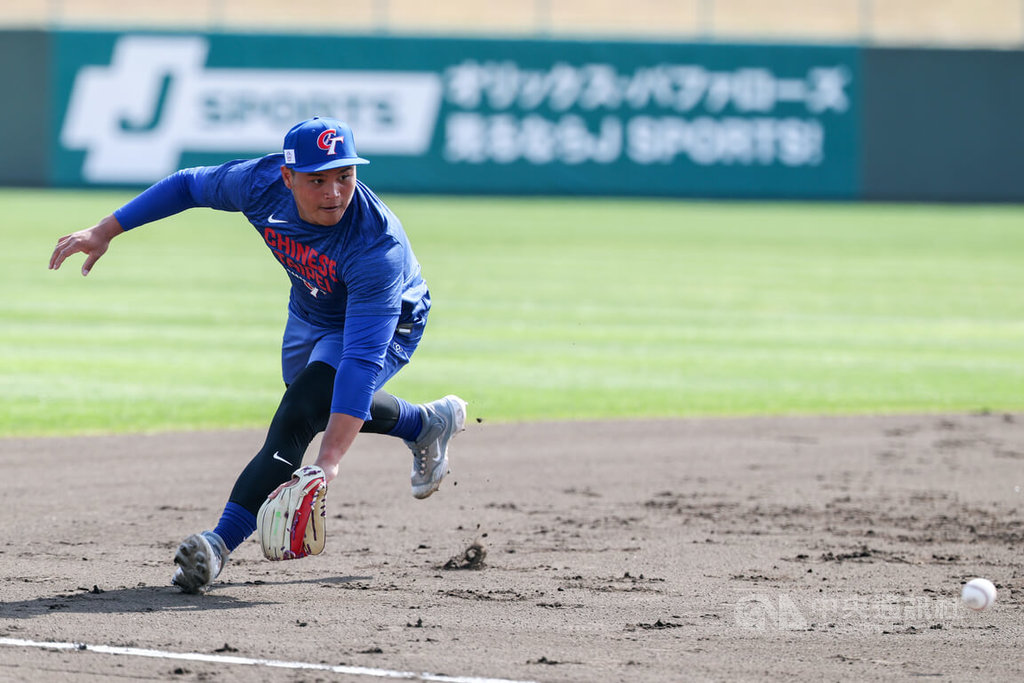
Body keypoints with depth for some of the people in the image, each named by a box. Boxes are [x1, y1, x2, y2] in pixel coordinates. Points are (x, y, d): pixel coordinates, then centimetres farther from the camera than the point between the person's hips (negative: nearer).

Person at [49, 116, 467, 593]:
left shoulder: (378, 246, -44)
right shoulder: (261, 183, -30)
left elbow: (362, 361, -50)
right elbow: (189, 185, -8)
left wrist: (329, 461, -57)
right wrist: (105, 231, -10)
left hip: (385, 327, -7)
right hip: (308, 315, 7)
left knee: (296, 417, -27)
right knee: (325, 404, 30)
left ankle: (221, 544, -26)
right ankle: (427, 423, 56)